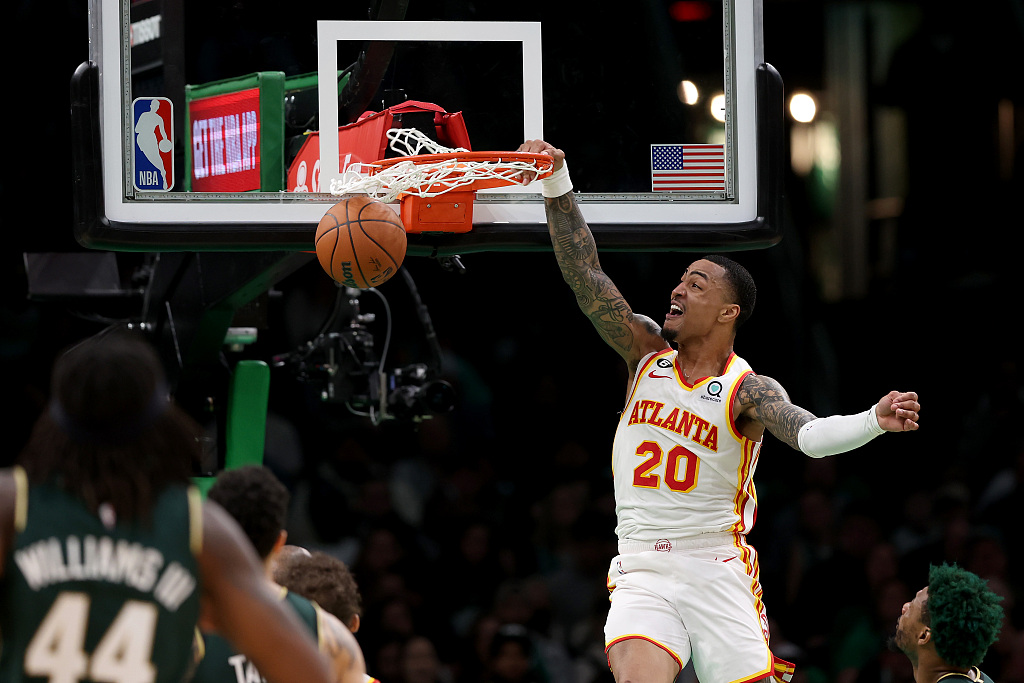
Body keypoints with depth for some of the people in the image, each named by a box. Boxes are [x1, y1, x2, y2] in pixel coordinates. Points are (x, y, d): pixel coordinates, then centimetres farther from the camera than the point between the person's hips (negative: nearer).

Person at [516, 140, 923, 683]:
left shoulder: (748, 391, -5)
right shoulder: (646, 354, 6)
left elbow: (812, 435, -24)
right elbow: (584, 275, -1)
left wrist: (875, 420, -44)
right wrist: (557, 184, -12)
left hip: (717, 572, -2)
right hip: (641, 572, 2)